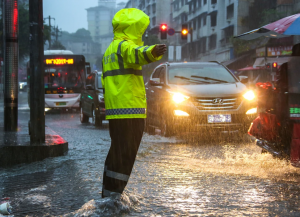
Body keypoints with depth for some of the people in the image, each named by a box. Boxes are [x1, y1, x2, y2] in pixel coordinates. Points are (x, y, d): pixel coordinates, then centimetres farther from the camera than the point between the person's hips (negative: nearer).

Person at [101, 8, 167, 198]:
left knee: (117, 152, 18)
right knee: (125, 155, -7)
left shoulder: (110, 50, 23)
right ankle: (113, 193, -6)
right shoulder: (125, 46, -10)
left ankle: (109, 193, 26)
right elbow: (137, 54, -36)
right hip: (129, 110, -10)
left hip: (115, 110, 10)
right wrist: (152, 52, -56)